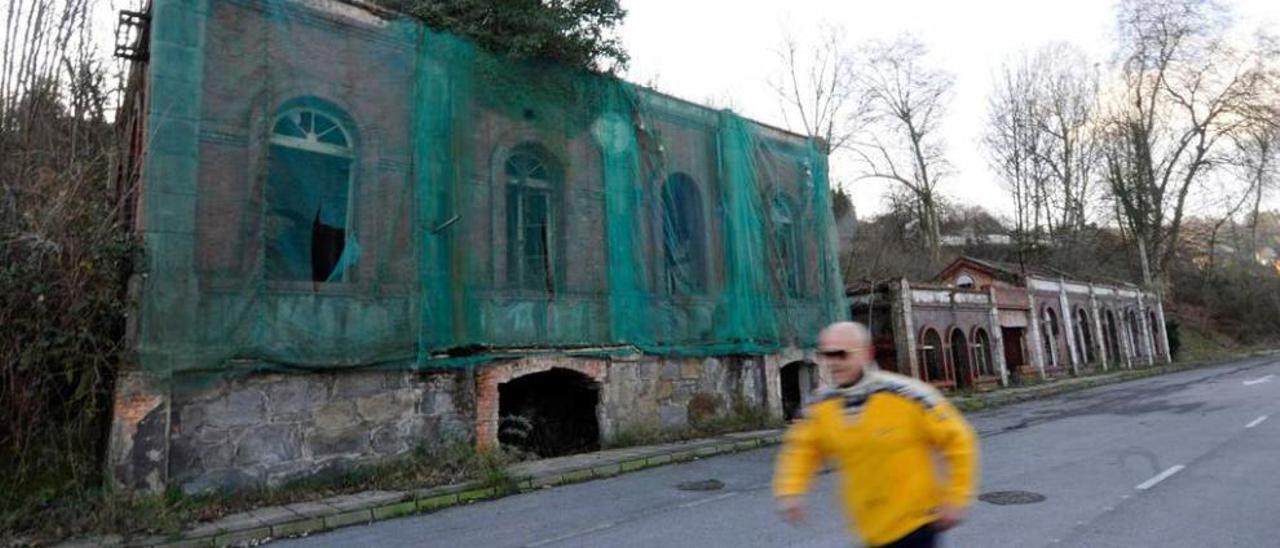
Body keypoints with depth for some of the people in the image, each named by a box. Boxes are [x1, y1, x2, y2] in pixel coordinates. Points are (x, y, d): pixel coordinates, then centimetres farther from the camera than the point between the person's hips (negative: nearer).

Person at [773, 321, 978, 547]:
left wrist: (956, 499, -9)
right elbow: (802, 448, 6)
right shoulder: (822, 408, -8)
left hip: (916, 523, -4)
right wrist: (790, 490, -10)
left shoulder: (906, 395, -20)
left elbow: (957, 439, -10)